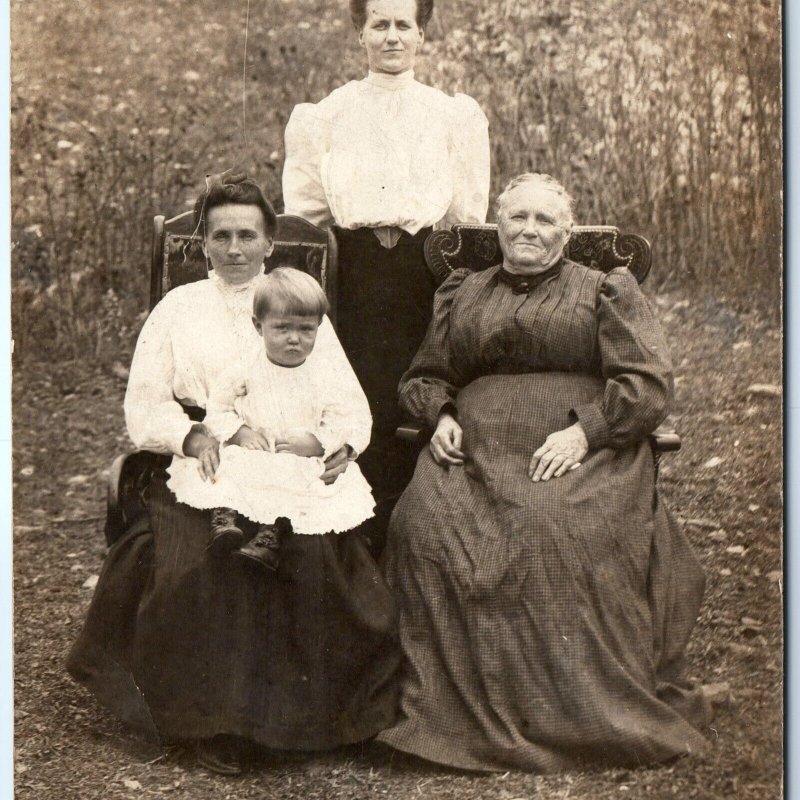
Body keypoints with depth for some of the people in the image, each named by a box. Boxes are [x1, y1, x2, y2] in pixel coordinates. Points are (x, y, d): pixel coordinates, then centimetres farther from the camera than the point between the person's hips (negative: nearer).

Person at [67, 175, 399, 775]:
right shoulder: (178, 308, 15)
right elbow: (142, 408, 6)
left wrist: (343, 444, -11)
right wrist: (191, 435, -15)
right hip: (201, 474, 0)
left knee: (315, 558, -27)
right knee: (198, 565, -29)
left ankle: (305, 712, -6)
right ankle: (218, 722, -10)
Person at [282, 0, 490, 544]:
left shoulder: (456, 116, 14)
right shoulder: (325, 116, 14)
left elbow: (469, 219, 11)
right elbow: (303, 212, 12)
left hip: (426, 272, 0)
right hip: (353, 273, 0)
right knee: (358, 415, -9)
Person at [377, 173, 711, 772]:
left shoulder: (607, 291, 15)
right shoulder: (463, 295, 26)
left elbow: (650, 383, 3)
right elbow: (423, 378, 30)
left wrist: (584, 430, -12)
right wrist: (442, 416, 7)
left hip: (582, 454, -3)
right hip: (475, 453, 3)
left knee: (560, 531, -34)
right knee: (424, 525, -27)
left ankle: (580, 718, -22)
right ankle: (461, 709, -21)